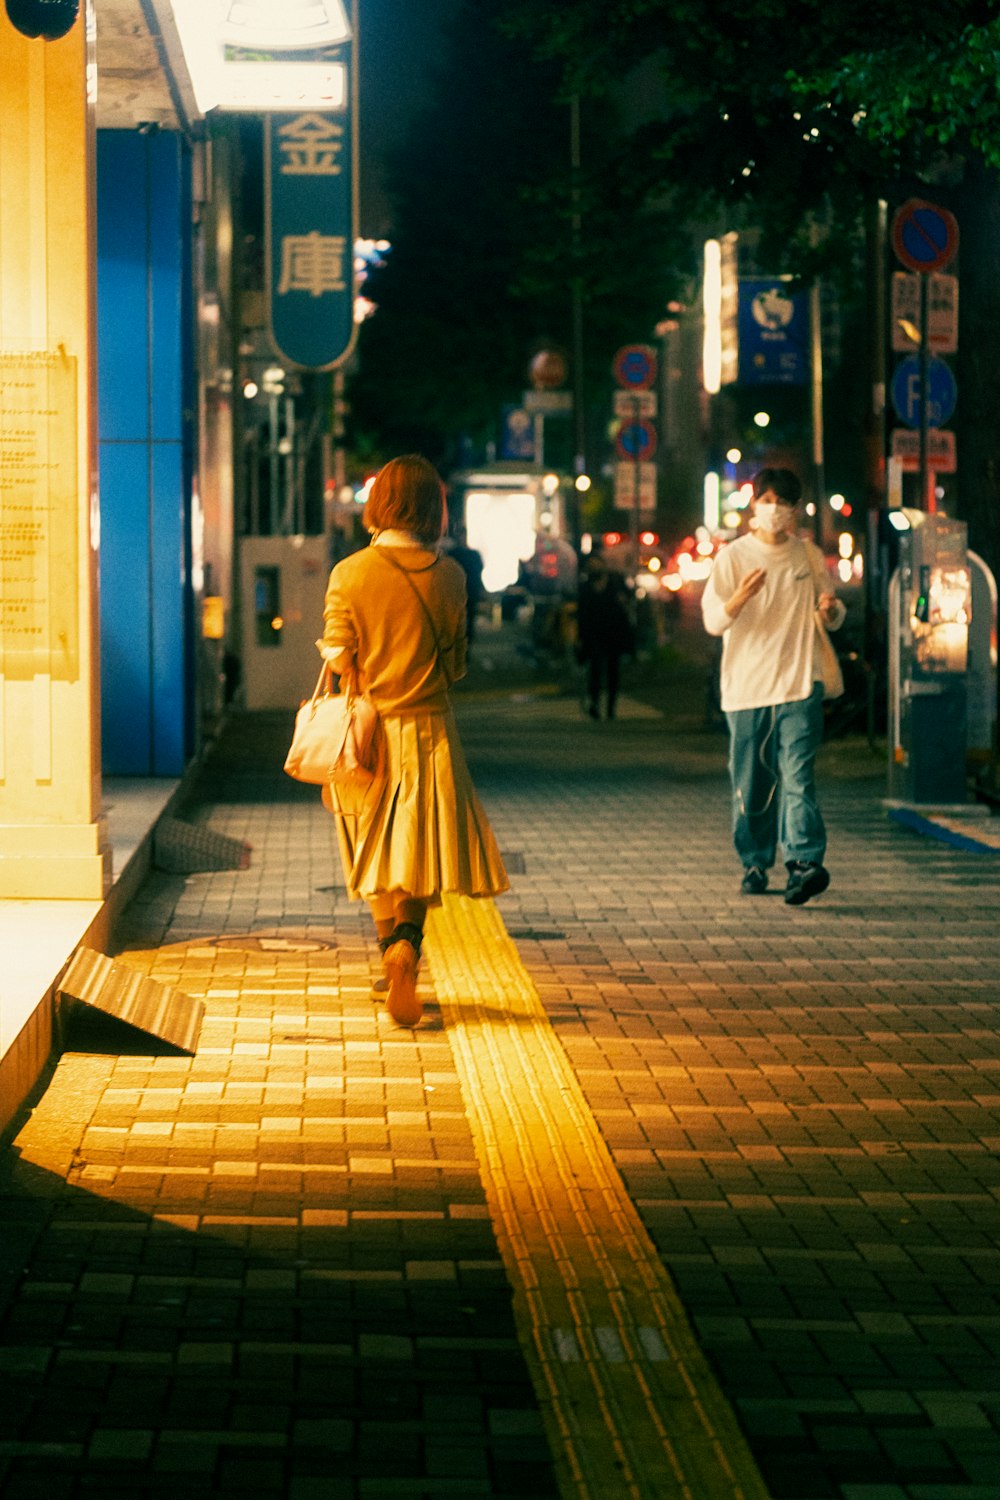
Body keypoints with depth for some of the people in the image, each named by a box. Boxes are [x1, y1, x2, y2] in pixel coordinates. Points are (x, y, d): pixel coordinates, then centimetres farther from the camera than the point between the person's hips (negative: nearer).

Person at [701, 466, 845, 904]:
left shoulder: (808, 555, 10)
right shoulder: (734, 557, 3)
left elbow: (832, 619, 19)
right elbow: (712, 621, -4)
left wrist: (831, 609, -6)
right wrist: (740, 598, -25)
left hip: (799, 685, 0)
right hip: (746, 685, 0)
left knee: (797, 774, -14)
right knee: (750, 783, 4)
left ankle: (805, 863, -22)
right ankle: (754, 864, 17)